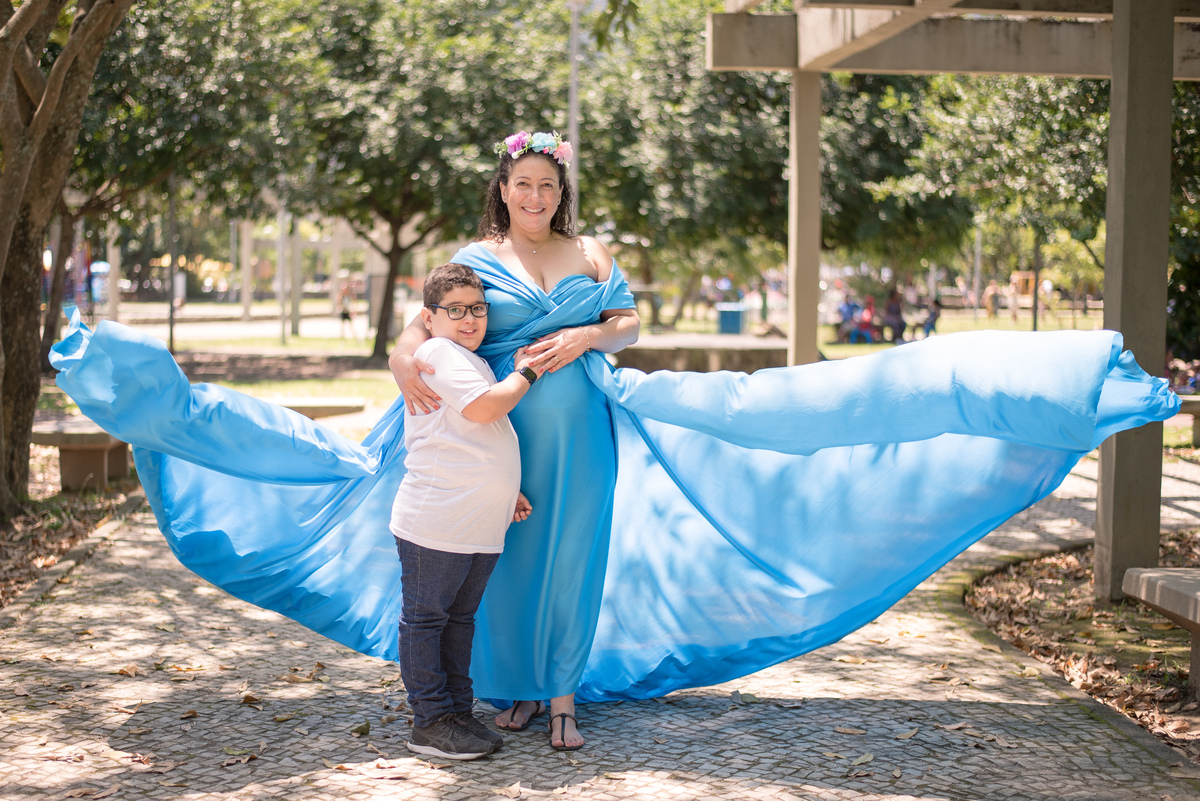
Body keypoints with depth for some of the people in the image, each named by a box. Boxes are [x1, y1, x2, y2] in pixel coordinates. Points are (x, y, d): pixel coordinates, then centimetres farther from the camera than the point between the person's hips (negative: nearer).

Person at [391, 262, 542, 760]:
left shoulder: (470, 361, 22)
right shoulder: (438, 352, -8)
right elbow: (484, 406, -21)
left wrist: (504, 492, 23)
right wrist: (526, 373, -7)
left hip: (482, 527, 10)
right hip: (435, 525, -9)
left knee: (460, 618, 15)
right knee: (426, 618, 0)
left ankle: (458, 710, 23)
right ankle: (430, 722, 4)